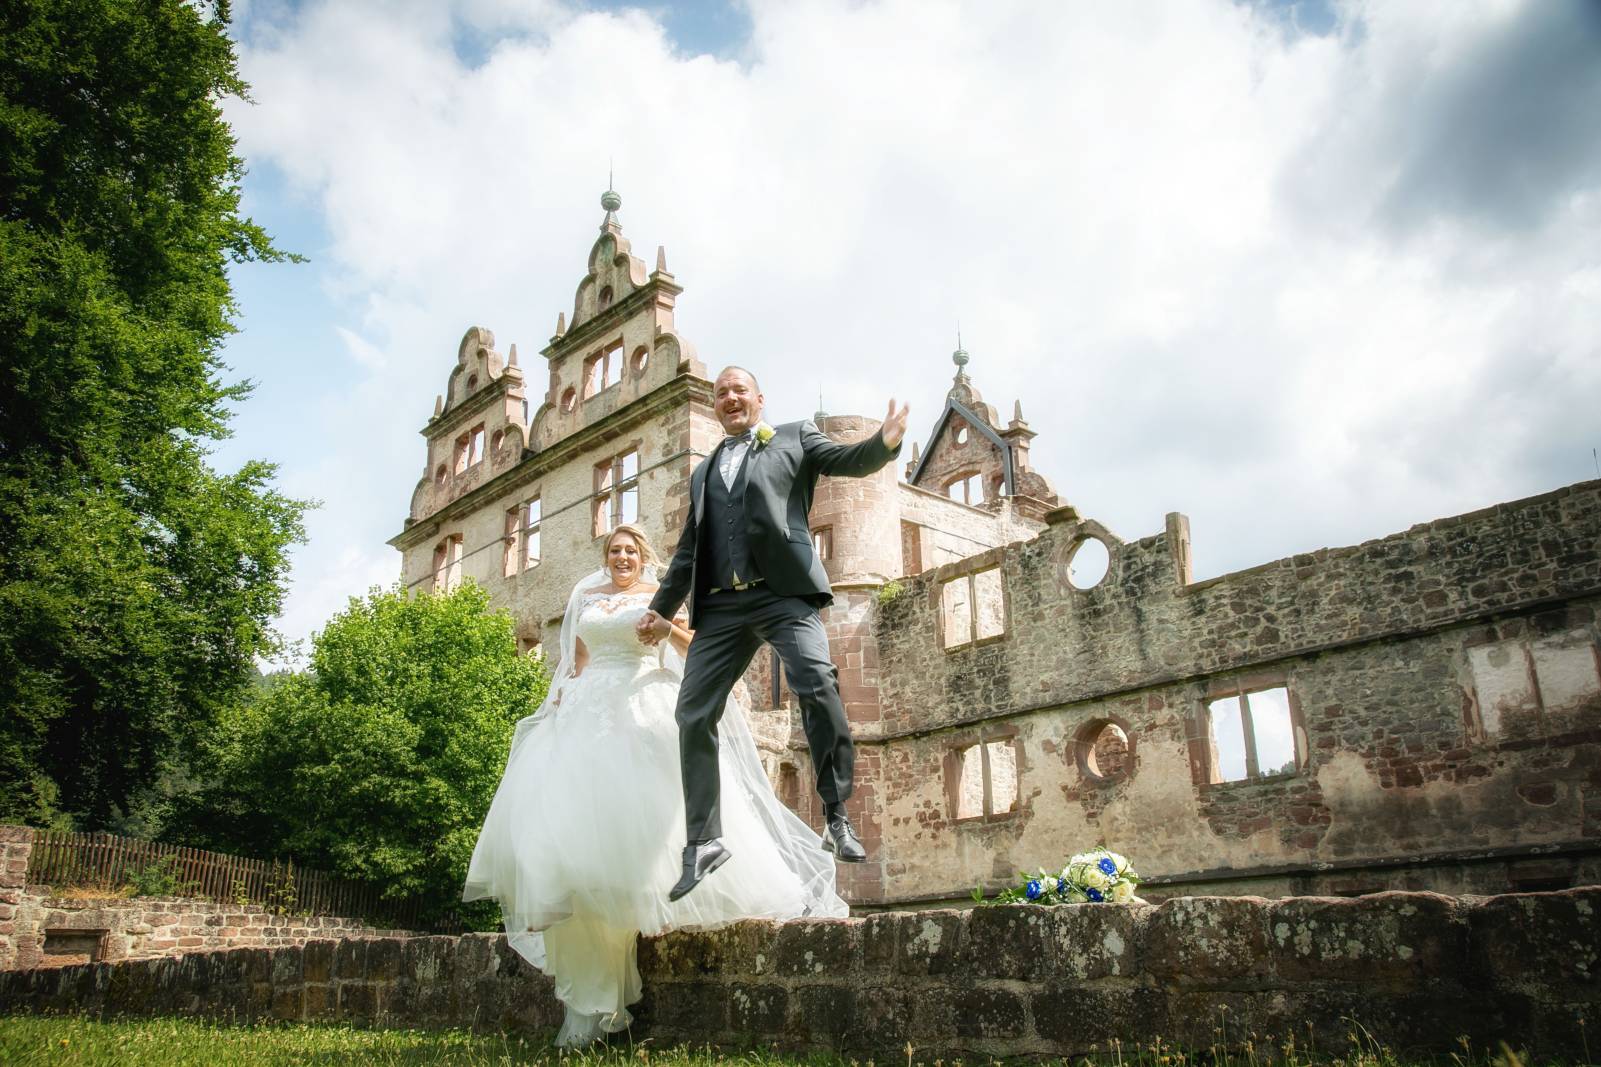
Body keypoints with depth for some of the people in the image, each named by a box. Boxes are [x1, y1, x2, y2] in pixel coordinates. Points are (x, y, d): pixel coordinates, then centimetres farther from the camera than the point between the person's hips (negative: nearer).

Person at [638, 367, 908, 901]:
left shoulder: (794, 438, 16)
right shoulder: (704, 471, 28)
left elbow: (853, 461, 2)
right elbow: (689, 549, 30)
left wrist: (886, 440, -20)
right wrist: (662, 608, 23)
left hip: (783, 592, -4)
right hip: (720, 606, 5)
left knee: (818, 685, -25)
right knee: (693, 713, -3)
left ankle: (837, 819, -14)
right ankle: (703, 842, 7)